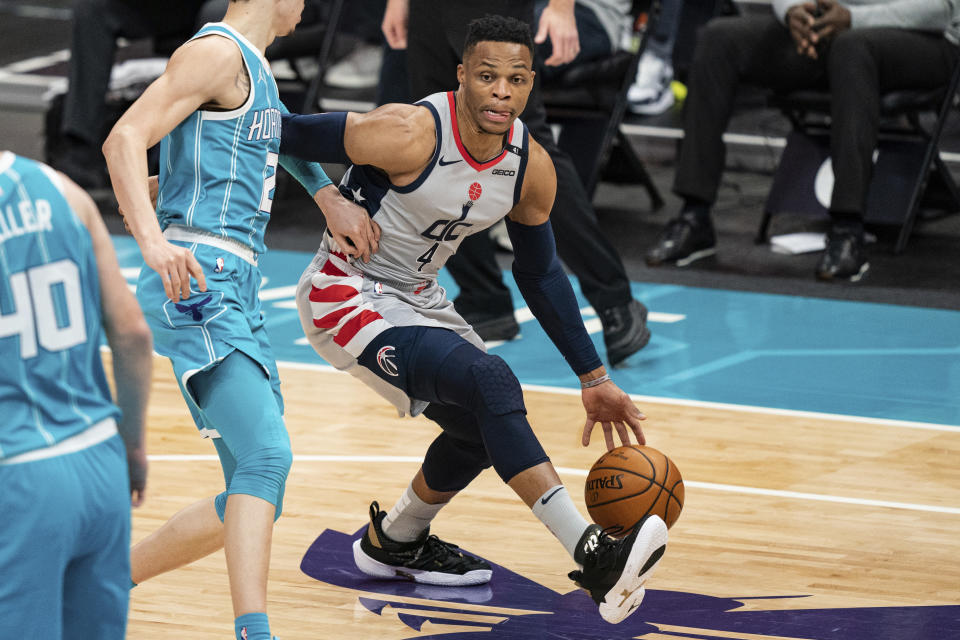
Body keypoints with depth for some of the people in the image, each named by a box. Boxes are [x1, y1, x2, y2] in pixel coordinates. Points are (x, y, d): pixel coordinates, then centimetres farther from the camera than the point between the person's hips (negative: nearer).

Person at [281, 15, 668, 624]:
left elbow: (540, 272, 10)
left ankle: (393, 542, 40)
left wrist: (594, 377, 10)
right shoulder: (410, 133, -27)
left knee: (483, 423, 15)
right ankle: (594, 556, -32)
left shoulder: (532, 167, -5)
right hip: (347, 294, -9)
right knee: (490, 383, -26)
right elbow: (283, 135, -19)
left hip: (416, 297, 9)